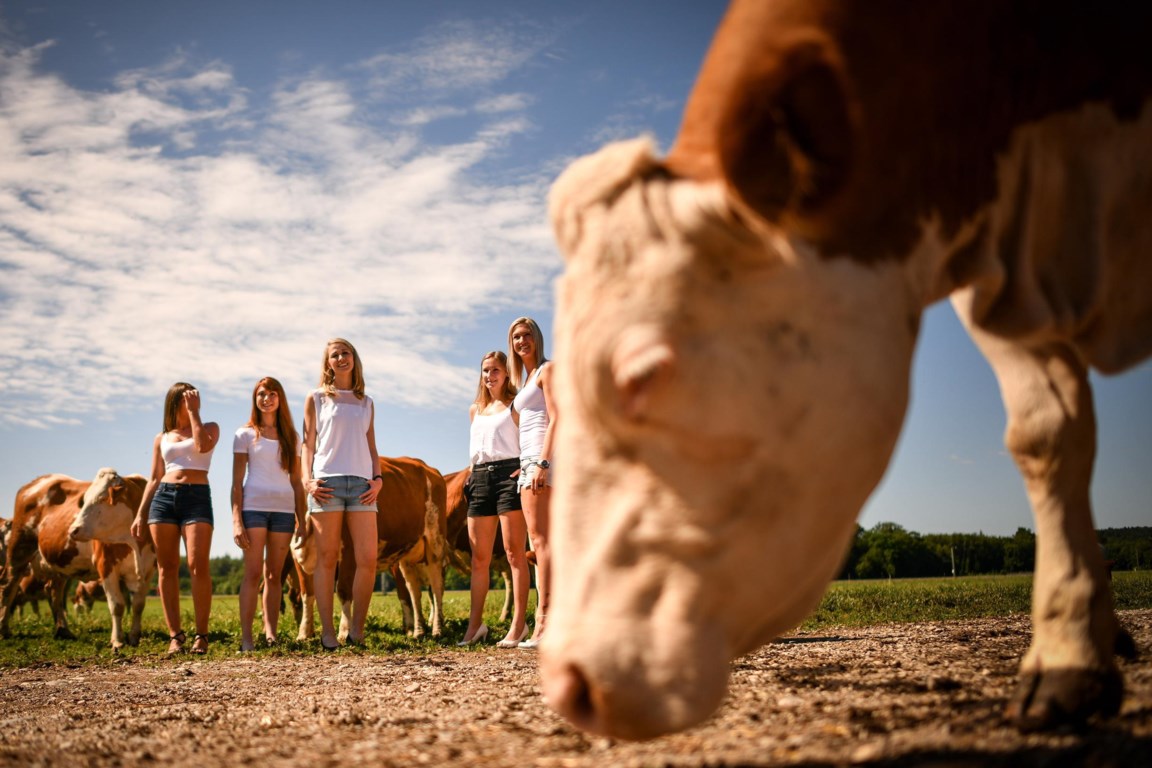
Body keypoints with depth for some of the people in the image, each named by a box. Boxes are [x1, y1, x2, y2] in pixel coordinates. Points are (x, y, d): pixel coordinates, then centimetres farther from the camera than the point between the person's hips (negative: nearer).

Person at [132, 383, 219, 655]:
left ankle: (201, 635, -9)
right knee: (167, 568, -1)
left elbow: (203, 445, -11)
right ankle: (175, 635, 3)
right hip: (163, 497, 3)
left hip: (197, 498, -3)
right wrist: (140, 514, 11)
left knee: (198, 566, -14)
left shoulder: (209, 427, 13)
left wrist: (194, 411, -3)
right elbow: (154, 478, 18)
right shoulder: (162, 438, 19)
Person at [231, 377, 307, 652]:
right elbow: (237, 481, 2)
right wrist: (236, 520, -7)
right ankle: (246, 637, -6)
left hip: (283, 509, 3)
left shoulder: (291, 437, 15)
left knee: (274, 575, 3)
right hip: (253, 507, -3)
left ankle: (271, 634, 4)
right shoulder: (245, 435, 6)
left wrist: (301, 520, 8)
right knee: (252, 573, -7)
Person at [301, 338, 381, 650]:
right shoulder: (316, 399, 11)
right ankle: (327, 632, 1)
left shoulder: (366, 403, 19)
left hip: (361, 484, 2)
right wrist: (307, 480, -7)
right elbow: (308, 444, 7)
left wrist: (378, 478, 3)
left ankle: (356, 630, 2)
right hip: (327, 483, -2)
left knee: (368, 559, -8)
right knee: (327, 559, -2)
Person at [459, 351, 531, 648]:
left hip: (508, 473, -6)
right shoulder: (475, 410, 22)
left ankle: (519, 623, -8)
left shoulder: (515, 405, 4)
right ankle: (475, 624, 9)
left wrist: (526, 467, -18)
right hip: (479, 477, 6)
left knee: (514, 552, -8)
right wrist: (474, 475, 14)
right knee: (479, 557, 5)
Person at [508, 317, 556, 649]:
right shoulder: (525, 379, 25)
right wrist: (527, 465, 14)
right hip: (528, 460, 9)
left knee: (540, 538, -16)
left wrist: (542, 462, -22)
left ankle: (545, 621, -21)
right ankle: (547, 622, 3)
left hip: (541, 456, -9)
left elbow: (556, 419, -13)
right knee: (539, 540, 4)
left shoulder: (548, 369, -1)